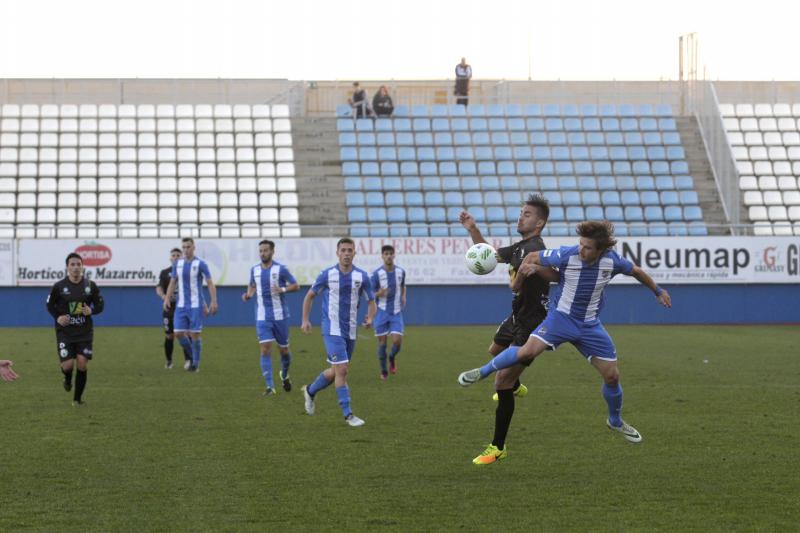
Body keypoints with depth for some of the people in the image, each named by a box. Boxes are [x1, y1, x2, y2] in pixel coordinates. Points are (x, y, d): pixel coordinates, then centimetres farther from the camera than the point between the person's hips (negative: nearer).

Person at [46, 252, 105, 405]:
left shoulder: (90, 285, -2)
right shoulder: (59, 286, -6)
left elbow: (100, 305, 6)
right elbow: (50, 305, 7)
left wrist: (91, 310, -16)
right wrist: (57, 317, -11)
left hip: (85, 331, 1)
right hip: (65, 331, -1)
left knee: (83, 364, -5)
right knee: (68, 365, -12)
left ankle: (78, 398, 14)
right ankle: (67, 379, 27)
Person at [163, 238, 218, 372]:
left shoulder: (200, 264, -7)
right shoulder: (177, 264, 7)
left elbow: (210, 283, -9)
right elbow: (172, 283, 14)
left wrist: (213, 302, -17)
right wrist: (167, 299, 2)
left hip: (196, 306, -4)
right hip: (181, 305, 4)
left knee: (194, 334, -4)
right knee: (179, 333, -3)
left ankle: (196, 363, 8)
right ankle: (193, 355, 20)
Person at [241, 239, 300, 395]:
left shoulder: (280, 269, -7)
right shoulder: (254, 270, 5)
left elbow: (296, 286, -3)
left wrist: (283, 290, -21)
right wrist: (248, 295, 0)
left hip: (280, 316, -2)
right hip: (262, 317, 2)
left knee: (283, 349, 9)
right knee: (265, 350, -10)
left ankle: (284, 375, 39)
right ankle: (269, 386, -10)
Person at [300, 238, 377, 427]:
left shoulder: (362, 276, -1)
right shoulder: (327, 275, -6)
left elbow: (371, 302, 4)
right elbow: (310, 296, 8)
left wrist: (370, 318, -16)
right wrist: (305, 320, 2)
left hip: (350, 331, 4)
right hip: (332, 330, -4)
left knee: (336, 371, 13)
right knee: (341, 370, -14)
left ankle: (310, 391, 39)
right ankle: (348, 414, -7)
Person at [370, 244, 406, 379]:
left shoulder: (400, 272, 1)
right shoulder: (377, 274, -9)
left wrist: (403, 297, 3)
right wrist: (379, 294, -26)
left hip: (396, 312, 2)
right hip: (382, 312, -2)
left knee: (397, 341, -11)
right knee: (382, 342, 0)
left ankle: (392, 358, 23)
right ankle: (384, 371, 17)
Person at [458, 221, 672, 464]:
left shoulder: (612, 261, -12)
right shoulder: (566, 255, -19)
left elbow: (636, 271, 9)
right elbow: (535, 256, -5)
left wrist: (658, 291, 20)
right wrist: (525, 266, -28)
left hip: (590, 324, 3)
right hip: (561, 316, -3)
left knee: (612, 375, 3)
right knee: (528, 351, -27)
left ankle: (615, 421, 31)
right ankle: (483, 372, -4)